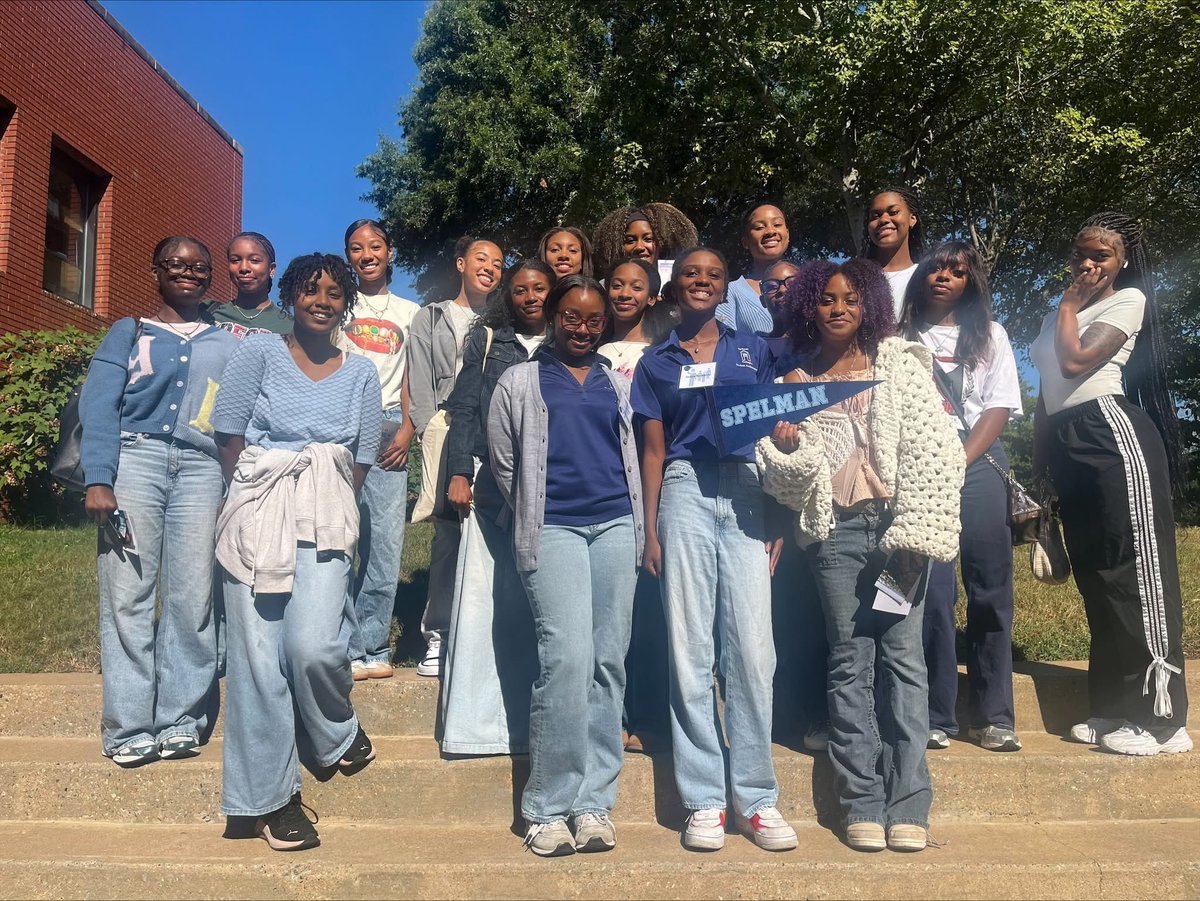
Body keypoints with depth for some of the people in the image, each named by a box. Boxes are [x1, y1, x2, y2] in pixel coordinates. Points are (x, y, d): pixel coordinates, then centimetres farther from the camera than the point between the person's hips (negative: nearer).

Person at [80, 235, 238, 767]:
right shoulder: (128, 334, 15)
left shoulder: (229, 343, 19)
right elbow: (98, 406, 3)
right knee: (127, 594, -5)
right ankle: (128, 727, 0)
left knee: (192, 597, -4)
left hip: (201, 468, 1)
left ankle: (182, 720, 4)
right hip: (135, 458, -1)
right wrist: (98, 481, -10)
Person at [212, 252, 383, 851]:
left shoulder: (360, 373, 14)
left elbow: (361, 460, 12)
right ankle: (272, 795, 10)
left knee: (312, 645, -16)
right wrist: (255, 501, 3)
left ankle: (338, 735, 17)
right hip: (258, 512, 0)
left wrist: (332, 509, 3)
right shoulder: (259, 353, 8)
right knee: (259, 654, -4)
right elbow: (229, 436, 5)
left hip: (326, 520, 1)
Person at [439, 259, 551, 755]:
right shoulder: (487, 339, 13)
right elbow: (463, 408, 7)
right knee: (481, 596, -4)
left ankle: (528, 721, 10)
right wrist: (459, 472, -4)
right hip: (490, 484, 0)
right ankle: (475, 721, 3)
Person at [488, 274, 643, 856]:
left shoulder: (619, 386, 19)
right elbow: (503, 465, 12)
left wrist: (640, 531, 14)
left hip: (616, 526, 3)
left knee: (609, 662, 1)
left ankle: (593, 803, 10)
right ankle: (548, 808, -2)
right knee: (567, 658, -14)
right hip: (552, 529, -3)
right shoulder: (519, 383, 12)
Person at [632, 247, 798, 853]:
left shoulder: (753, 351, 14)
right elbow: (654, 450, 10)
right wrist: (651, 530, 2)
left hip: (746, 493, 1)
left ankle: (757, 797, 6)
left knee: (752, 645, -4)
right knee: (689, 647, -1)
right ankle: (704, 800, 7)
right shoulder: (656, 363, 13)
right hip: (686, 492, 0)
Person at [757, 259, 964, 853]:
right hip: (834, 530, 1)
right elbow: (783, 475, 12)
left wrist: (912, 532, -9)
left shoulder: (900, 365, 9)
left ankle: (908, 803, 3)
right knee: (850, 661, 2)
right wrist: (781, 447, -11)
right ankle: (862, 803, 7)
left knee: (902, 654, -3)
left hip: (894, 519, -1)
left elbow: (932, 450, 0)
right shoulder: (794, 384, 14)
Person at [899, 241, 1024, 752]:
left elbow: (999, 408, 6)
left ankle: (993, 717, 7)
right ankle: (936, 717, 0)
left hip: (978, 466, 2)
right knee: (931, 593, -7)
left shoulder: (989, 336, 16)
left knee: (990, 590, 0)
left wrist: (959, 462, -8)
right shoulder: (900, 337, 12)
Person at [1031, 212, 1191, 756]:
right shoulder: (1061, 314, 23)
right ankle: (1116, 709, 14)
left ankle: (1162, 719, -4)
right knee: (1095, 576, 7)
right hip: (1068, 448, 7)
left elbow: (1075, 361, -12)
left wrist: (1069, 304, 2)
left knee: (1136, 569, -8)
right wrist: (1039, 462, 15)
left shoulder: (1129, 300, 2)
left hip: (1112, 435, -7)